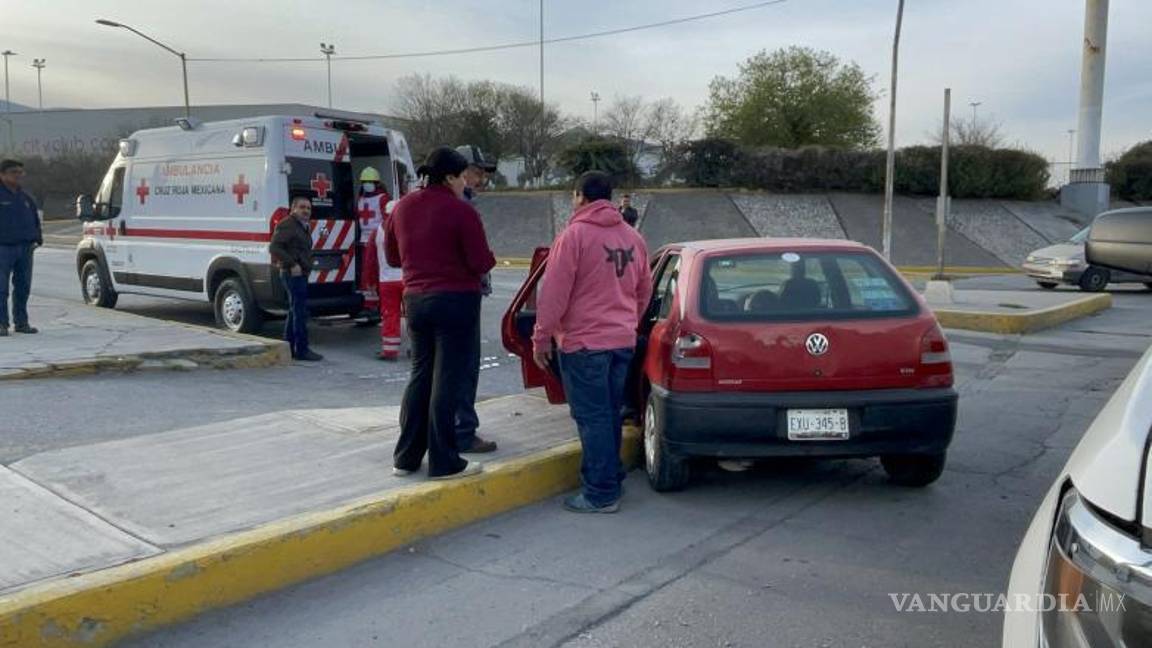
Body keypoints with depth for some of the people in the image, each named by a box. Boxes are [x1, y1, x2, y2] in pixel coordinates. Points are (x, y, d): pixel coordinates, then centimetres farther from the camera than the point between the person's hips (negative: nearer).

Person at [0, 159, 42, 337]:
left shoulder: (25, 198, 16)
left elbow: (35, 219, 26)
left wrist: (37, 238, 14)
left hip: (25, 248, 6)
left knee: (23, 287, 9)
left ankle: (21, 322, 16)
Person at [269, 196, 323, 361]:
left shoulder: (304, 227, 19)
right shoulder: (287, 225, -12)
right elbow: (274, 247, -21)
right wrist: (292, 264, -24)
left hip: (300, 275, 11)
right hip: (294, 274, -11)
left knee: (294, 312, 14)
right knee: (300, 312, -10)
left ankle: (288, 348, 21)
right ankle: (302, 350, -8)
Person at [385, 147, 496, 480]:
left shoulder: (402, 207, 7)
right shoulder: (461, 211, -13)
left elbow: (393, 256, 15)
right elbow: (482, 263, -14)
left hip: (415, 300, 6)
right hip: (456, 301, -6)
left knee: (420, 374, 16)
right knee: (446, 380, -1)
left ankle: (406, 456, 20)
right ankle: (444, 462, 5)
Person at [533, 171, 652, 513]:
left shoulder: (575, 234, -10)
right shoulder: (632, 237, 11)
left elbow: (553, 292, -12)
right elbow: (644, 290, 19)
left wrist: (542, 337, -4)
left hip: (584, 343, -7)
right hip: (624, 340, 7)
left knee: (592, 417, -2)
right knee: (610, 414, 16)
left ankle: (601, 494, 2)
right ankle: (609, 479, 26)